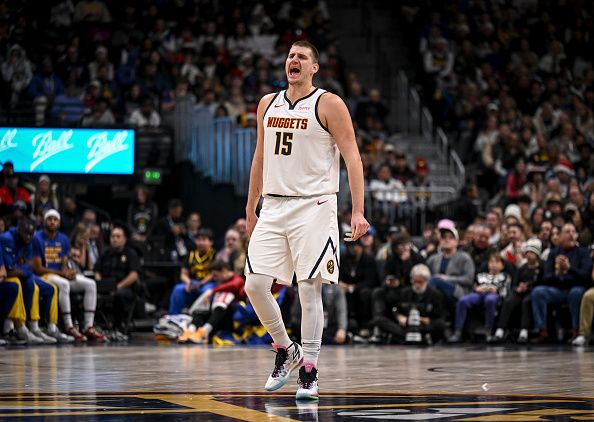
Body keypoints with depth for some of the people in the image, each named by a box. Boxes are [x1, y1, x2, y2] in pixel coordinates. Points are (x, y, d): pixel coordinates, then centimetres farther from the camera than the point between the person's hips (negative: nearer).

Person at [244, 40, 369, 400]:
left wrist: (358, 212, -15)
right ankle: (287, 351, 18)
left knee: (310, 289, -6)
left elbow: (353, 158, -7)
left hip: (314, 206, -5)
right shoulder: (268, 104, 13)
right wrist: (251, 209, 21)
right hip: (274, 207, 5)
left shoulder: (329, 104, -4)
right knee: (255, 284, -3)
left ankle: (309, 372, 1)